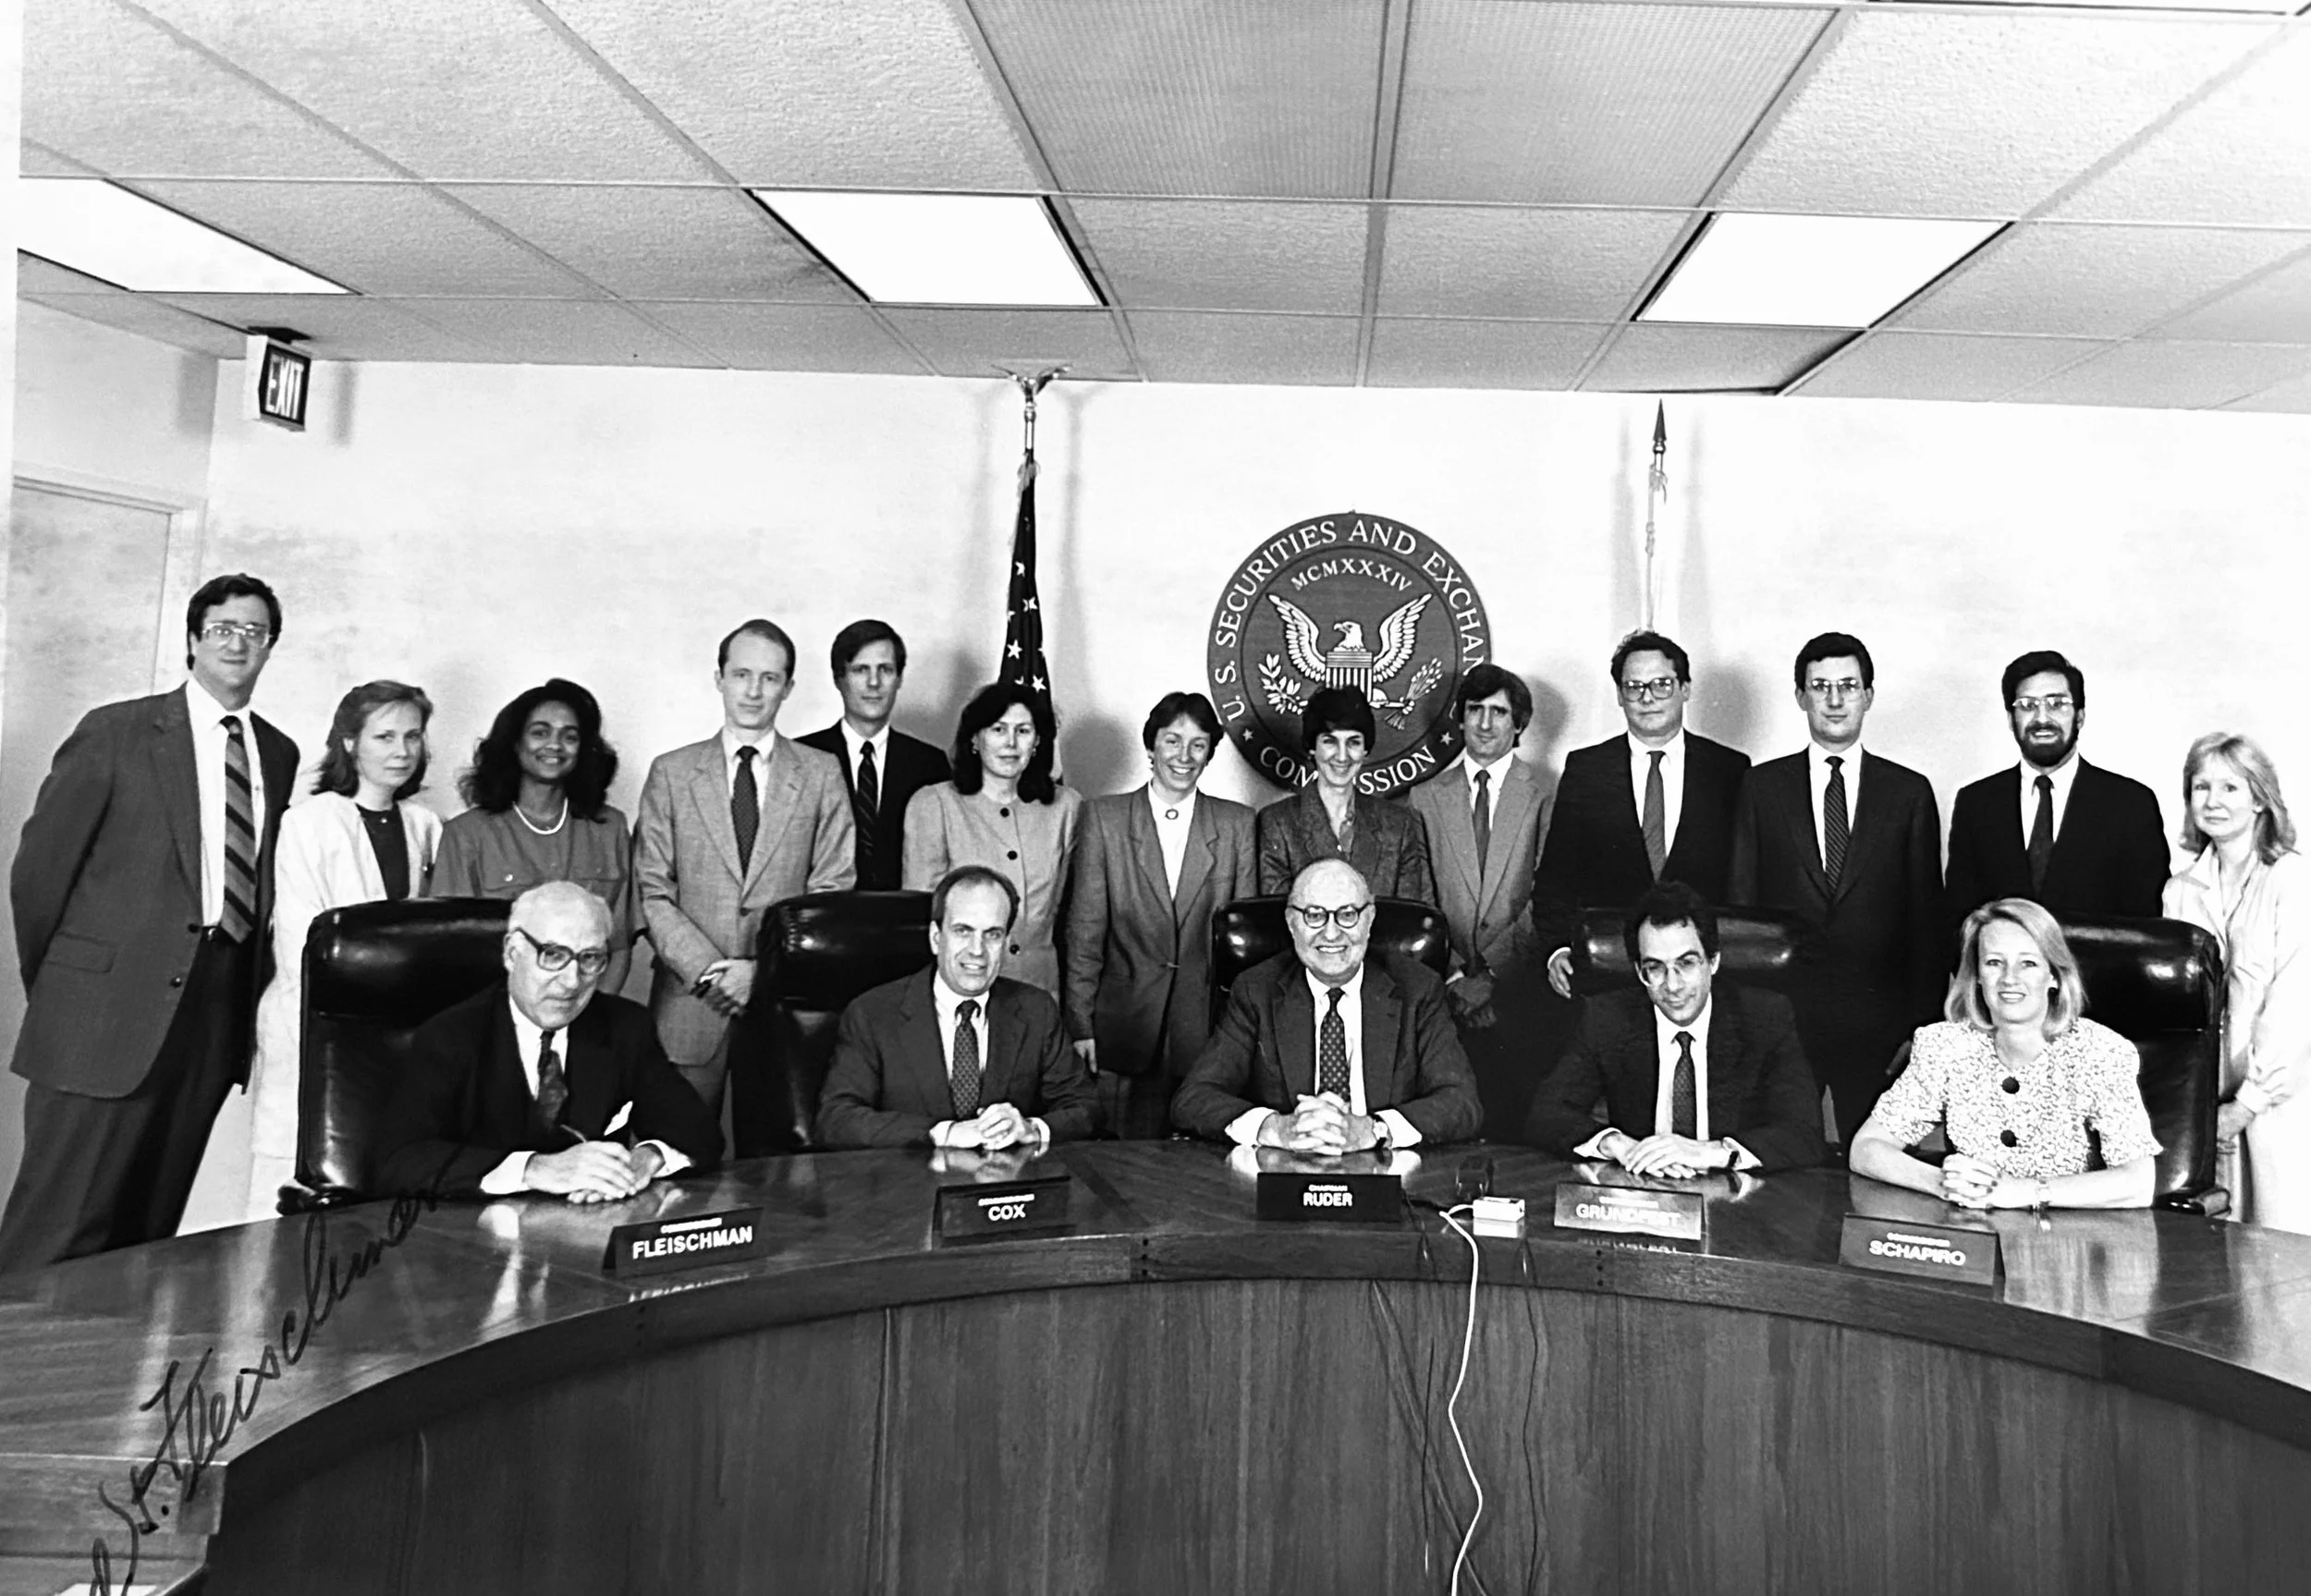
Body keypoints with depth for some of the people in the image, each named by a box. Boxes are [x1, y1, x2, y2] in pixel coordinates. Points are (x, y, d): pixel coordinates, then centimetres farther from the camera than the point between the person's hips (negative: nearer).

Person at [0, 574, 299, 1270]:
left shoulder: (280, 755, 11)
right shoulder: (116, 733, -2)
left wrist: (243, 1000, 10)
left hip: (215, 1021, 4)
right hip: (108, 1015, -4)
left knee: (147, 1231, 11)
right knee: (56, 1237, -3)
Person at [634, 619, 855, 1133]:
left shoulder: (820, 773, 7)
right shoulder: (671, 772, 7)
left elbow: (833, 889, 1)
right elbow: (652, 893, 2)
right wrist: (709, 970, -11)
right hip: (689, 1000, 0)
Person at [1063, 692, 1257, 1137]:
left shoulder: (1237, 824, 6)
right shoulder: (1104, 817, 3)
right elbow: (1085, 929, 2)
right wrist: (1080, 1023, -2)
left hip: (1208, 1030, 1)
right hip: (1125, 1029, 0)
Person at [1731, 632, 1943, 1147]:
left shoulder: (1910, 792, 7)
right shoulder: (1762, 787, 7)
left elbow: (1926, 915, 7)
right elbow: (1741, 903, 6)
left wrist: (1922, 1022, 2)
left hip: (1878, 1018, 0)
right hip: (1780, 1011, 0)